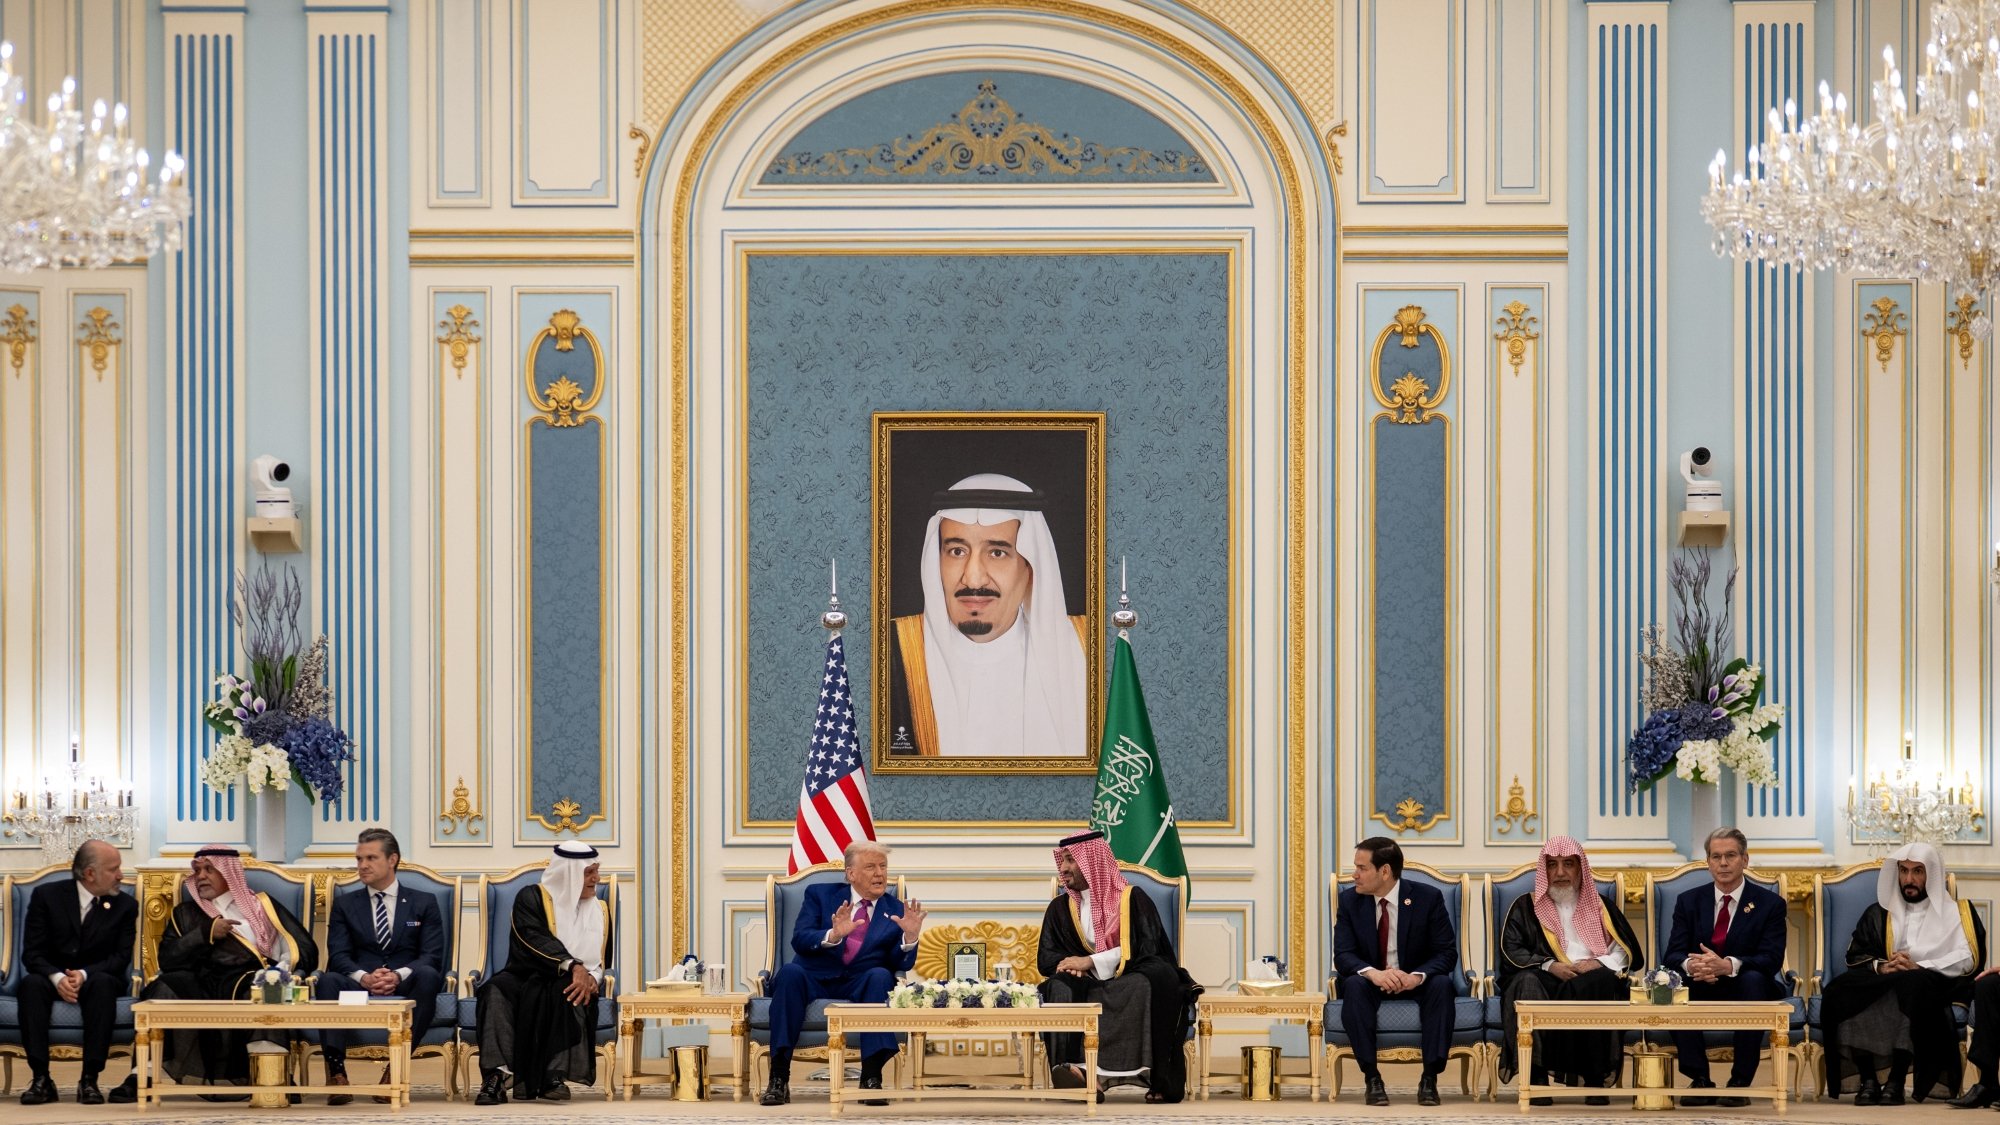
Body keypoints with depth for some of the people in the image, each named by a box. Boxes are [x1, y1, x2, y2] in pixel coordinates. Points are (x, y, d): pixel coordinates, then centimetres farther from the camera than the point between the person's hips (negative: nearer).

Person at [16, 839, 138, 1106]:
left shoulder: (125, 905, 1)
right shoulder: (46, 895, -2)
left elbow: (121, 958, -6)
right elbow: (32, 954, -7)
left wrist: (85, 974, -25)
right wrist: (58, 978, -27)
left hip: (97, 980, 0)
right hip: (52, 979, 0)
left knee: (104, 983, -36)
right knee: (31, 984, -34)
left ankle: (90, 1079, -38)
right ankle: (41, 1078, -37)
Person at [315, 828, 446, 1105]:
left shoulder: (423, 904, 16)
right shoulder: (344, 904, 19)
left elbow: (432, 956, 2)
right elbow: (338, 956, 4)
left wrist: (399, 976, -19)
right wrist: (363, 977, -19)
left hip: (406, 989, -1)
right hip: (359, 989, 1)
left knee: (428, 975, -35)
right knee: (328, 980, -33)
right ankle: (336, 1069, -40)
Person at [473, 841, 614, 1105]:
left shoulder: (601, 910, 18)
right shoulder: (532, 899, 4)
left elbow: (603, 962, 14)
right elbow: (535, 941, -14)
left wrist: (591, 978, -12)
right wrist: (573, 966, -28)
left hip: (569, 984, 2)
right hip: (526, 980, -2)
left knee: (567, 991, -36)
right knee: (496, 990, -35)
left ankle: (555, 1076, -43)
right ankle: (496, 1075, -48)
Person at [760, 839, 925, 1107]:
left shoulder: (897, 911, 14)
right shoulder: (820, 894, 12)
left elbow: (902, 965, 3)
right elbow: (799, 940, -4)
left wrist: (910, 936, -17)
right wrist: (833, 935, -23)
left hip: (862, 985, 1)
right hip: (815, 980, -1)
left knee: (880, 975, -32)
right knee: (790, 971, -33)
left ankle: (871, 1078, -35)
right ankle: (778, 1079, -35)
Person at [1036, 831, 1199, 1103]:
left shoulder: (1132, 899, 4)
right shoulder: (1060, 907, 15)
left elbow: (1144, 949, -7)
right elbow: (1046, 958, 11)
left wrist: (1091, 962, -15)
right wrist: (1074, 966, -14)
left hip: (1130, 982, -3)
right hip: (1088, 988, 3)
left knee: (1149, 983, -38)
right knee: (1060, 987, -32)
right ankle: (1075, 1068, -53)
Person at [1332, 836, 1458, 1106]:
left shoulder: (1428, 898, -9)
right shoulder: (1350, 900, -4)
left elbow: (1447, 953, -12)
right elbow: (1343, 955, -10)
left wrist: (1417, 976, -33)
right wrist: (1373, 973, -33)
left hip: (1415, 982, -1)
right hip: (1373, 982, 1)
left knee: (1441, 984, -33)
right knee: (1353, 985, -33)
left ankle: (1430, 1078, -32)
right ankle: (1372, 1078, -32)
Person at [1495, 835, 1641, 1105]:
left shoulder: (1601, 906, 21)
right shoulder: (1526, 906, 18)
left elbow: (1627, 951, 12)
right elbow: (1510, 951, 4)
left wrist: (1599, 963, -10)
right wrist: (1550, 965, -13)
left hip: (1591, 983, 1)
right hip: (1547, 982, -1)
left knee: (1598, 982, -36)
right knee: (1528, 983, -36)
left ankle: (1595, 1079, -35)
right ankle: (1536, 1077, -41)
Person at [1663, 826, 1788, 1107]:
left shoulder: (1770, 903, 0)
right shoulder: (1688, 901, 8)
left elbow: (1772, 958, -13)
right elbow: (1673, 955, -2)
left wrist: (1728, 965, -33)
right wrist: (1690, 965, -29)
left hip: (1744, 989, -2)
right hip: (1701, 992, 2)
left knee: (1754, 979, -36)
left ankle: (1740, 1082, -30)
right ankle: (1700, 1080, -23)